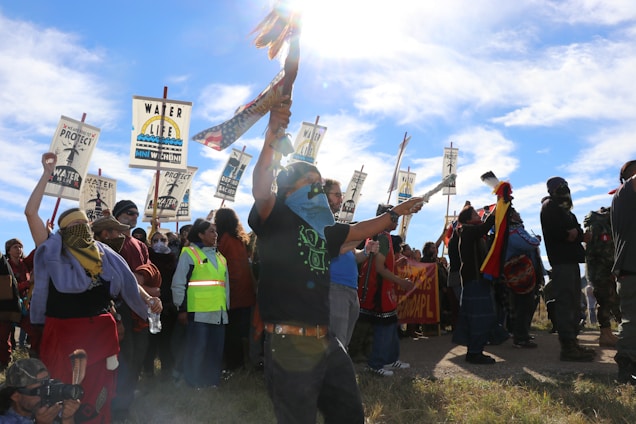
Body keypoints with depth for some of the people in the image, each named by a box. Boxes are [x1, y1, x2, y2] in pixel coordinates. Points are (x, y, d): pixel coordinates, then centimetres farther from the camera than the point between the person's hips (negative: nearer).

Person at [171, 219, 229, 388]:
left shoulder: (219, 257, 19)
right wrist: (182, 309, -8)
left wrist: (227, 306, 19)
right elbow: (178, 283, -5)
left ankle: (212, 381, 20)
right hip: (198, 312, -6)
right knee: (196, 349, -3)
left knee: (216, 350, 9)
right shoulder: (189, 253, -2)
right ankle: (194, 384, 8)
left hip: (219, 313, 6)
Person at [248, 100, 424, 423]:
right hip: (290, 345, -8)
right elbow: (261, 191, -27)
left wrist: (395, 213, 39)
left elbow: (359, 231, 32)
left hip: (326, 342, 8)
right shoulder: (277, 219, -7)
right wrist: (272, 138, -40)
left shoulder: (323, 230, 15)